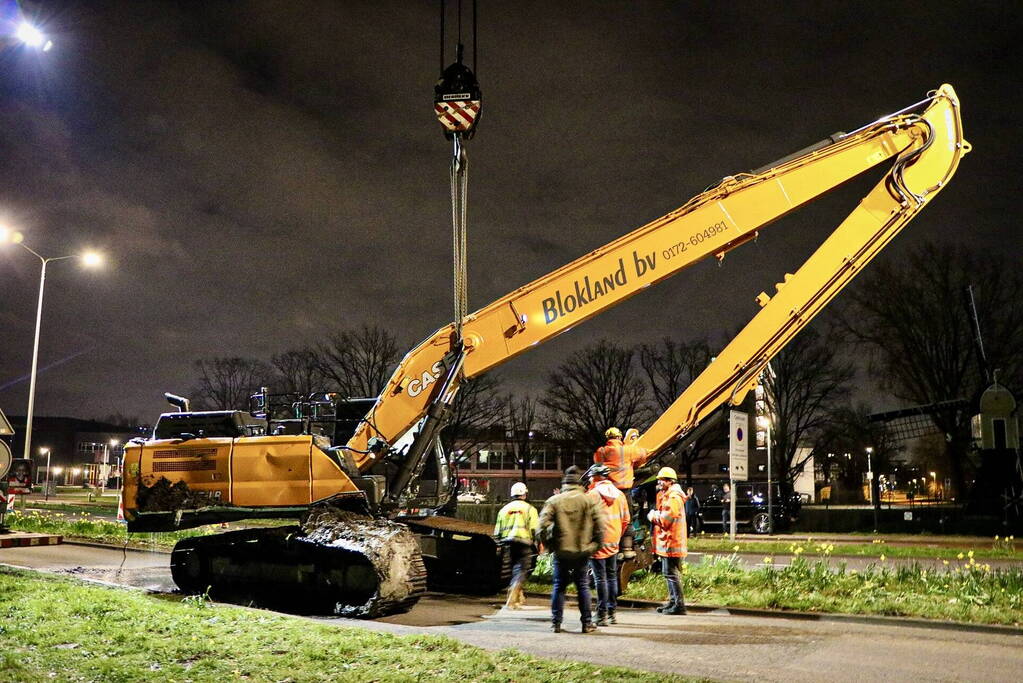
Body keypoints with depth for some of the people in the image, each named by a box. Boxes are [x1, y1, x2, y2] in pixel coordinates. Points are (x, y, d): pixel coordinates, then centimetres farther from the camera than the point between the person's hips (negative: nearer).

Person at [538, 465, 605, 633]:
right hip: (582, 552, 0)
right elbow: (600, 526, -3)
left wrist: (549, 545, 3)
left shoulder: (553, 501, -1)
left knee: (559, 586, 9)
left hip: (560, 552, 0)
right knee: (583, 586, 9)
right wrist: (594, 546, 7)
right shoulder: (589, 501, 0)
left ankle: (556, 623, 10)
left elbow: (543, 526, -7)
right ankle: (587, 623, 11)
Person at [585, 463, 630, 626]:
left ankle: (602, 615, -2)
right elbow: (626, 519, 12)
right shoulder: (619, 494, 7)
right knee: (612, 576, 15)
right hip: (613, 542, 6)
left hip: (597, 543, -5)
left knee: (600, 578, -2)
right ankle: (612, 612, 20)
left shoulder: (592, 494, -10)